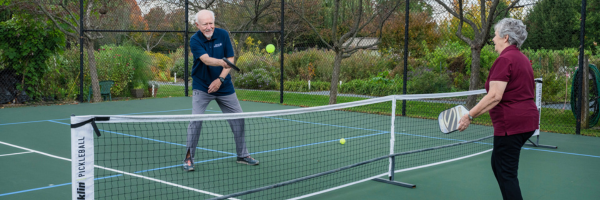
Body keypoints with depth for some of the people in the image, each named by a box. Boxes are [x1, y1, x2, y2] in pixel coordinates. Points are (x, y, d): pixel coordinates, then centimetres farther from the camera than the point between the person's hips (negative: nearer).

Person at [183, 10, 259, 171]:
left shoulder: (223, 35, -6)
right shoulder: (195, 41, -15)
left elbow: (230, 59, -5)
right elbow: (206, 60, -31)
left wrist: (220, 79, -17)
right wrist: (221, 62, -52)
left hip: (224, 87, 3)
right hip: (201, 87, -3)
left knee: (238, 119, 5)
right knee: (196, 120, -15)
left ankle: (242, 155, 22)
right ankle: (189, 157, 1)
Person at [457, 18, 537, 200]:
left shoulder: (505, 59, -16)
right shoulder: (523, 59, 13)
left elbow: (495, 96, -23)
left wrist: (470, 116, -19)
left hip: (511, 124, -10)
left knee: (506, 173, -2)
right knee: (497, 164, 20)